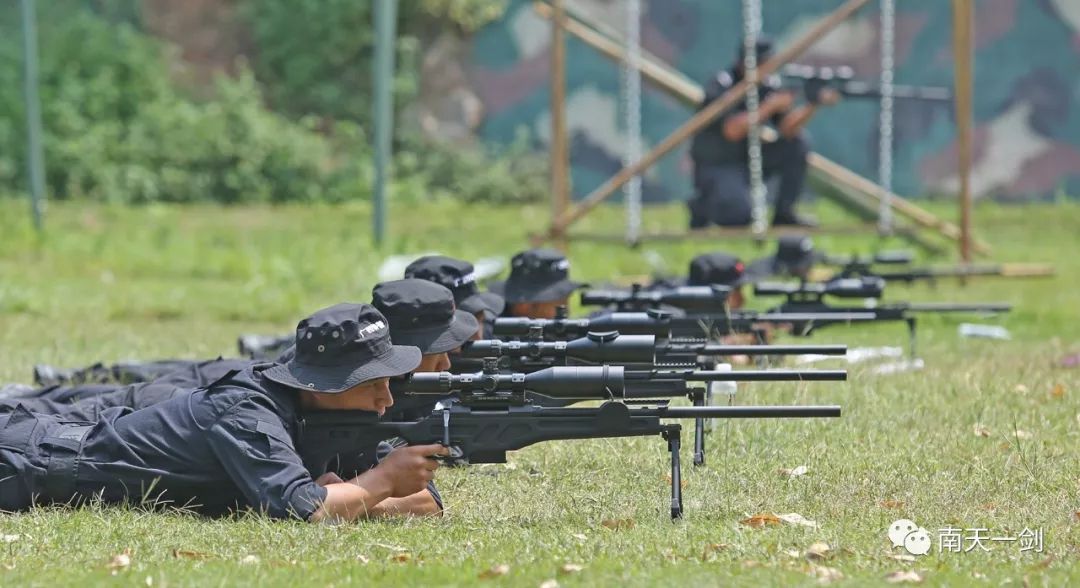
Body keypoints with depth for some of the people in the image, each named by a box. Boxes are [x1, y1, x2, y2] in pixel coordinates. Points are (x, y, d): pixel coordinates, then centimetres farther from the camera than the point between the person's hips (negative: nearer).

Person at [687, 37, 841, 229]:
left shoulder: (769, 84, -1)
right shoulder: (721, 86, -19)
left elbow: (788, 129, -7)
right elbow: (733, 130, -32)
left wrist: (812, 105, -23)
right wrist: (771, 105, -31)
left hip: (749, 159, 7)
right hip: (716, 168, -7)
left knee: (797, 145, -11)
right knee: (738, 215, -32)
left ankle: (784, 212, 0)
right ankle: (702, 206, 3)